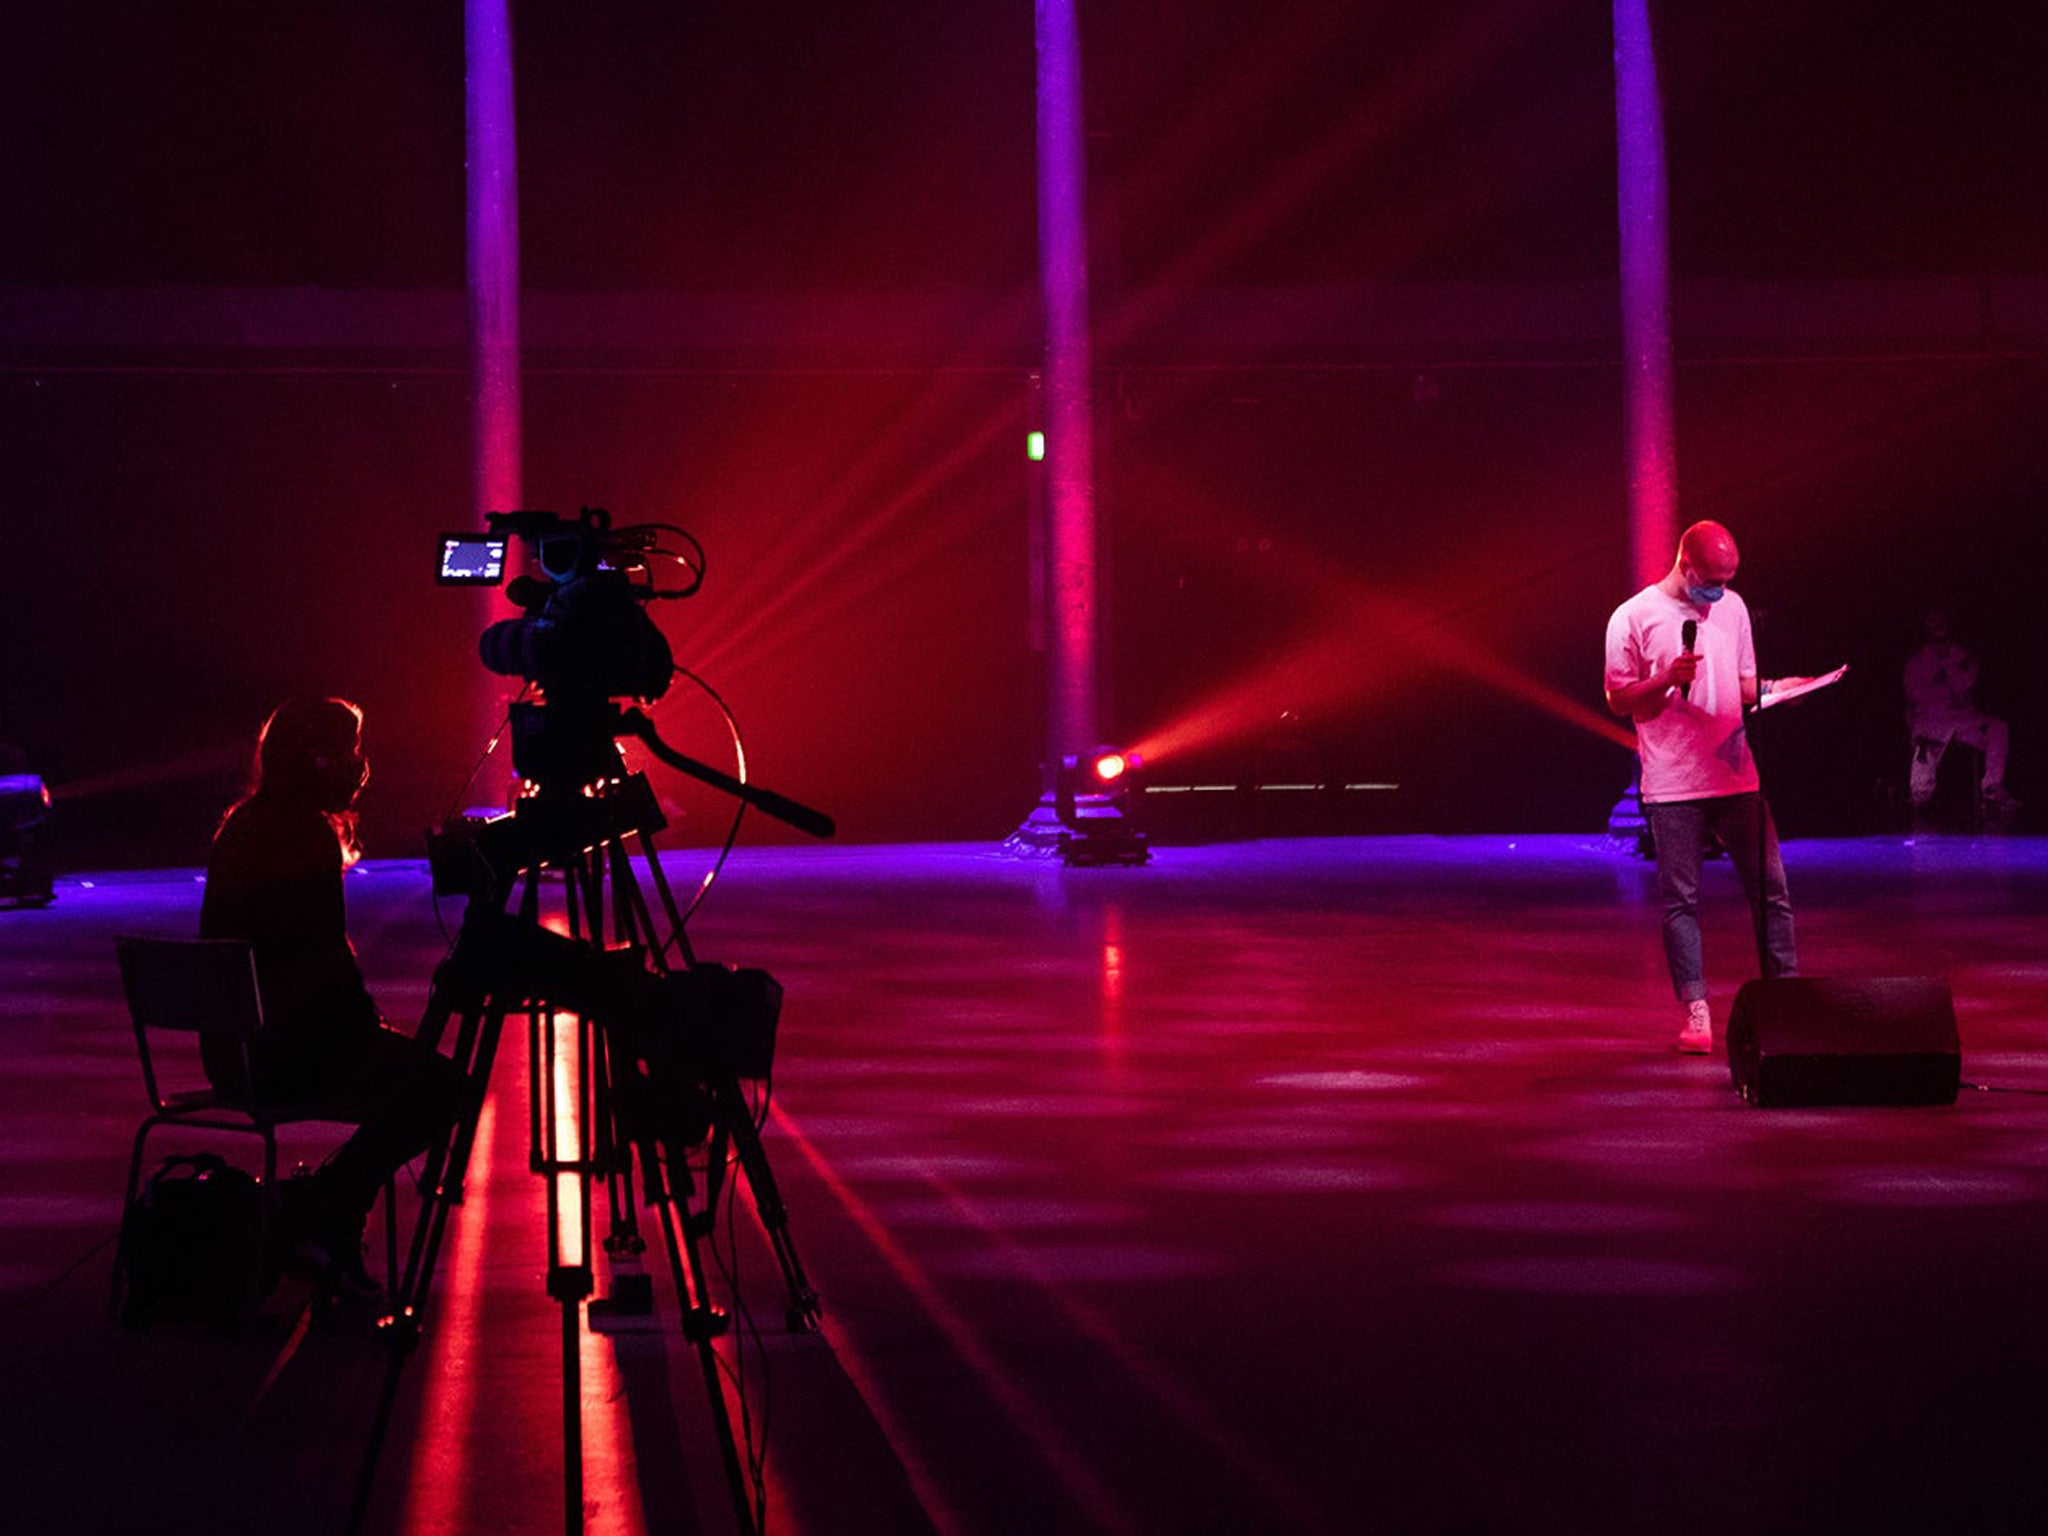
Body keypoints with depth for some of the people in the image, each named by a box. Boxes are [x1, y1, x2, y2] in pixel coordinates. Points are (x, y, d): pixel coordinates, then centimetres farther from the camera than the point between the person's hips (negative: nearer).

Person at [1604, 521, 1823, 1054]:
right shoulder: (1634, 618, -2)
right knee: (1680, 899, -2)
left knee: (1770, 889, 2)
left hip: (1735, 777, 4)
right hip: (1672, 786, -4)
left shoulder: (1731, 607, 12)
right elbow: (1618, 699, -1)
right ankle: (1696, 1014, 1)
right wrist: (1669, 679, -17)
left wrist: (1775, 689, 0)